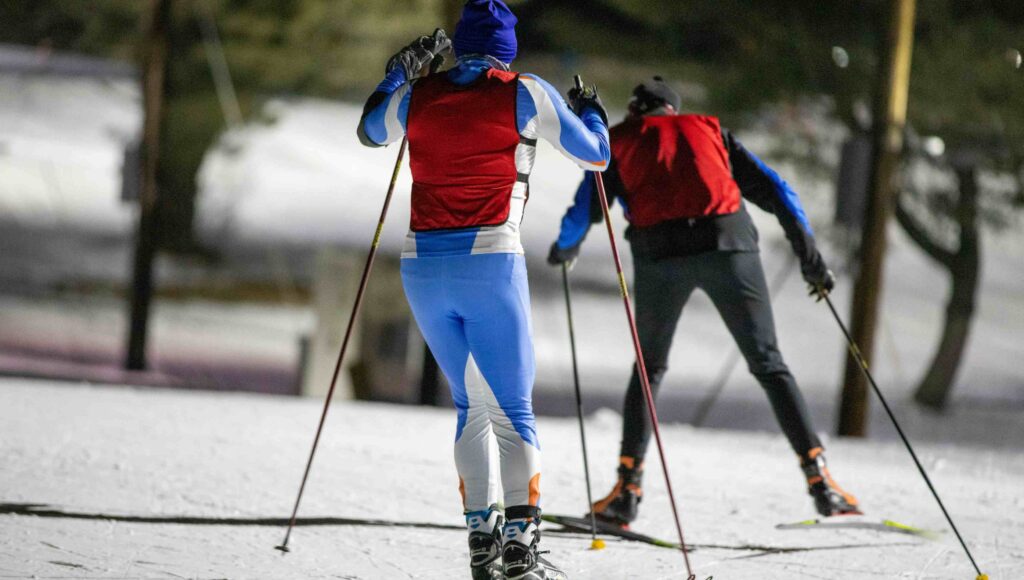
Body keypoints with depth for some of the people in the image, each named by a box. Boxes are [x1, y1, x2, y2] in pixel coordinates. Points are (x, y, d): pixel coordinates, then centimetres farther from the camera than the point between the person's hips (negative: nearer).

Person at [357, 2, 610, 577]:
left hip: (422, 266, 4)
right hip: (490, 261, -4)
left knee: (471, 404, 17)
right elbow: (596, 155, 11)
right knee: (513, 410, 0)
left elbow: (370, 131, 32)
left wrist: (403, 69, 43)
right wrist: (591, 112, 31)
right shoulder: (525, 94, 1)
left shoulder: (417, 97, 10)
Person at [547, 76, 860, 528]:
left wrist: (563, 248, 38)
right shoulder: (709, 131, 25)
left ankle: (628, 487, 11)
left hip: (659, 254, 0)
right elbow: (775, 191, 19)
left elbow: (583, 214, 16)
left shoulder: (618, 142, 21)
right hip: (728, 246, 0)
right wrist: (809, 255, 21)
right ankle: (818, 478, -4)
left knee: (649, 368, 19)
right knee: (769, 365, 7)